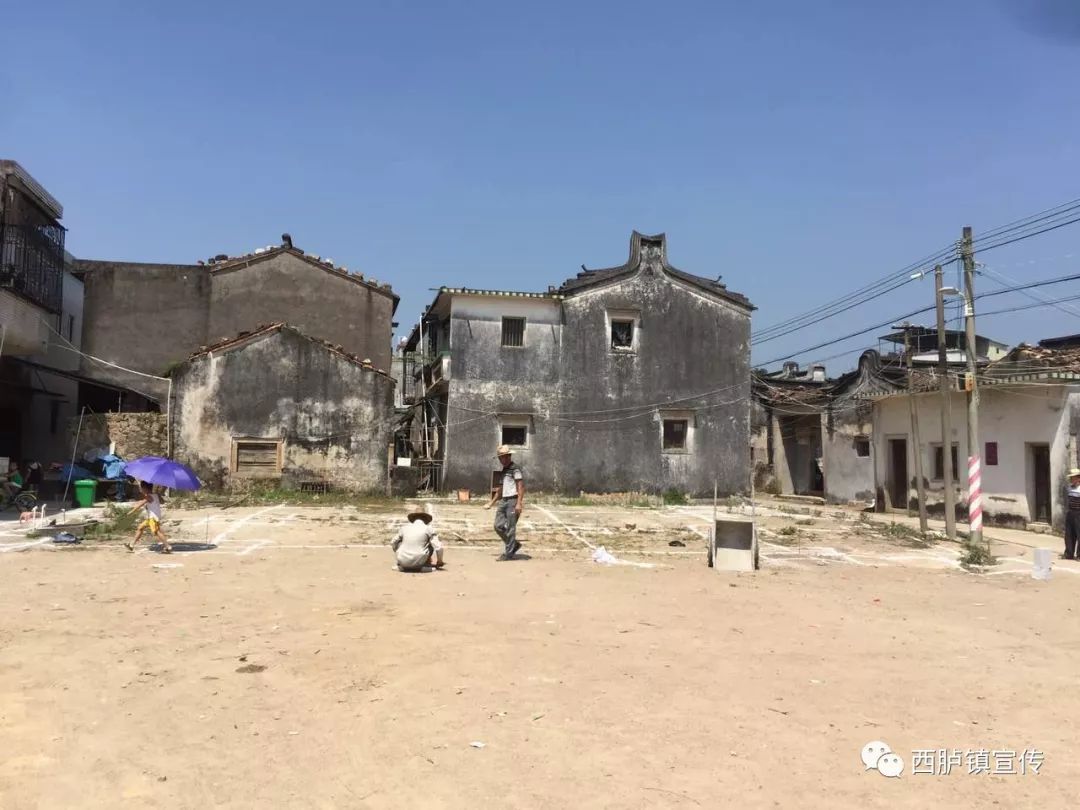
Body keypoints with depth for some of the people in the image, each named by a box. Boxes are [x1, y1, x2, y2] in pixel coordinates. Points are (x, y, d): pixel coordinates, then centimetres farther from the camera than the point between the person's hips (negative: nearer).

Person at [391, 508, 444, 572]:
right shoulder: (428, 529, 0)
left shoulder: (404, 528, 8)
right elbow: (438, 547, -4)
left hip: (403, 563, 2)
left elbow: (393, 544, 23)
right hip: (419, 563, -2)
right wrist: (440, 561, 14)